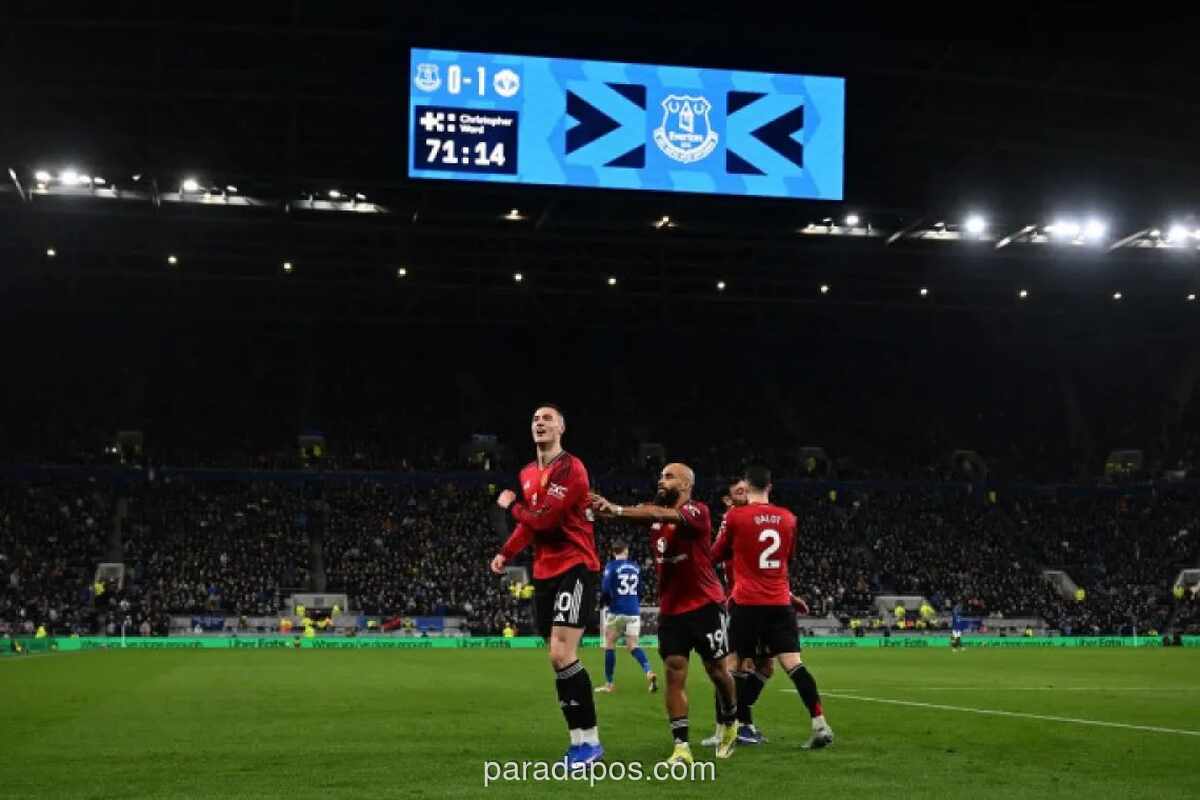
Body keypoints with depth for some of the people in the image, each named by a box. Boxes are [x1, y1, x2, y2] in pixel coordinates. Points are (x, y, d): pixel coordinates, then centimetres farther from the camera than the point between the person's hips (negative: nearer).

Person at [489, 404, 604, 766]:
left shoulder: (571, 469, -14)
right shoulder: (527, 474, 14)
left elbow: (544, 519, -21)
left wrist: (511, 505, -4)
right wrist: (506, 553, 12)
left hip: (575, 568, -9)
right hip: (544, 573, 9)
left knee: (562, 655, -18)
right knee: (558, 659, 8)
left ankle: (590, 740, -10)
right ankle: (580, 740, 14)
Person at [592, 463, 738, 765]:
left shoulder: (697, 512, -14)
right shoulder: (656, 512, 8)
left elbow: (663, 515, -32)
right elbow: (645, 513, -12)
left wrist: (618, 510, -45)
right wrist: (606, 507, -34)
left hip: (705, 606, -5)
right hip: (671, 610, 5)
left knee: (717, 671, 8)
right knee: (674, 674, -4)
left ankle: (729, 725, 33)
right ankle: (681, 746, -4)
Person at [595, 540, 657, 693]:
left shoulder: (611, 566, -5)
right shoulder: (636, 566, 10)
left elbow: (605, 589, -12)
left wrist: (603, 605, 5)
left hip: (616, 611, -4)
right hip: (633, 611, 4)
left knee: (610, 645, 8)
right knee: (633, 646, 5)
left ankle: (608, 684, 10)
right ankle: (649, 672, -21)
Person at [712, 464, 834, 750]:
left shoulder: (735, 516, -7)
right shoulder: (788, 518, 6)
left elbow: (717, 554, 7)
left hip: (747, 603, -3)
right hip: (780, 602, 3)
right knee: (793, 664, -2)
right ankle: (820, 725, -13)